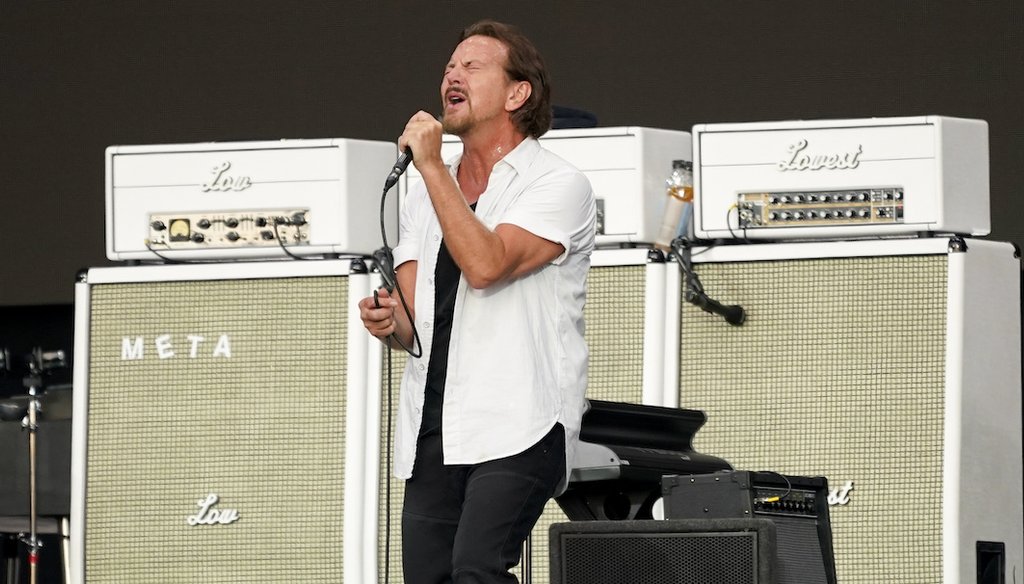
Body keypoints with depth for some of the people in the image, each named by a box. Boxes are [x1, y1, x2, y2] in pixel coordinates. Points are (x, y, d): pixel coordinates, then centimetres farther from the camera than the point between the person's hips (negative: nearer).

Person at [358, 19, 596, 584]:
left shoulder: (558, 185, -1)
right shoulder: (427, 196, 20)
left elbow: (486, 264, -18)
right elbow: (410, 320, 16)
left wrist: (431, 166, -12)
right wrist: (388, 321, -8)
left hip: (516, 429, -7)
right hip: (432, 432, 7)